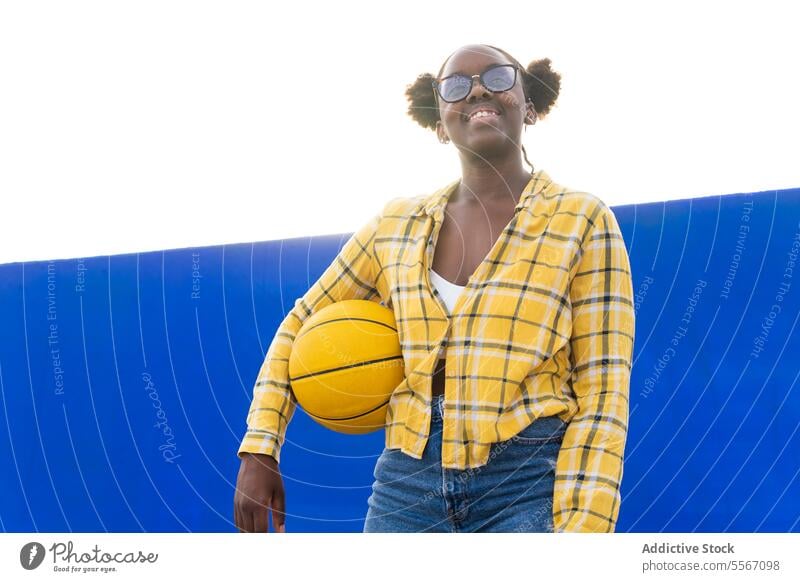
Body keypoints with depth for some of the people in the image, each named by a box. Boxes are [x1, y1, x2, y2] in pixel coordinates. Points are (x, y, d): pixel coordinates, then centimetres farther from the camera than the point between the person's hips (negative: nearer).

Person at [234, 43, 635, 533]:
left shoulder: (582, 221, -1)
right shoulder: (397, 225, 9)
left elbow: (603, 394, -5)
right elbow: (304, 323, 19)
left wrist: (580, 527, -15)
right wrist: (259, 451, 9)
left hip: (531, 482, -3)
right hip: (408, 479, 3)